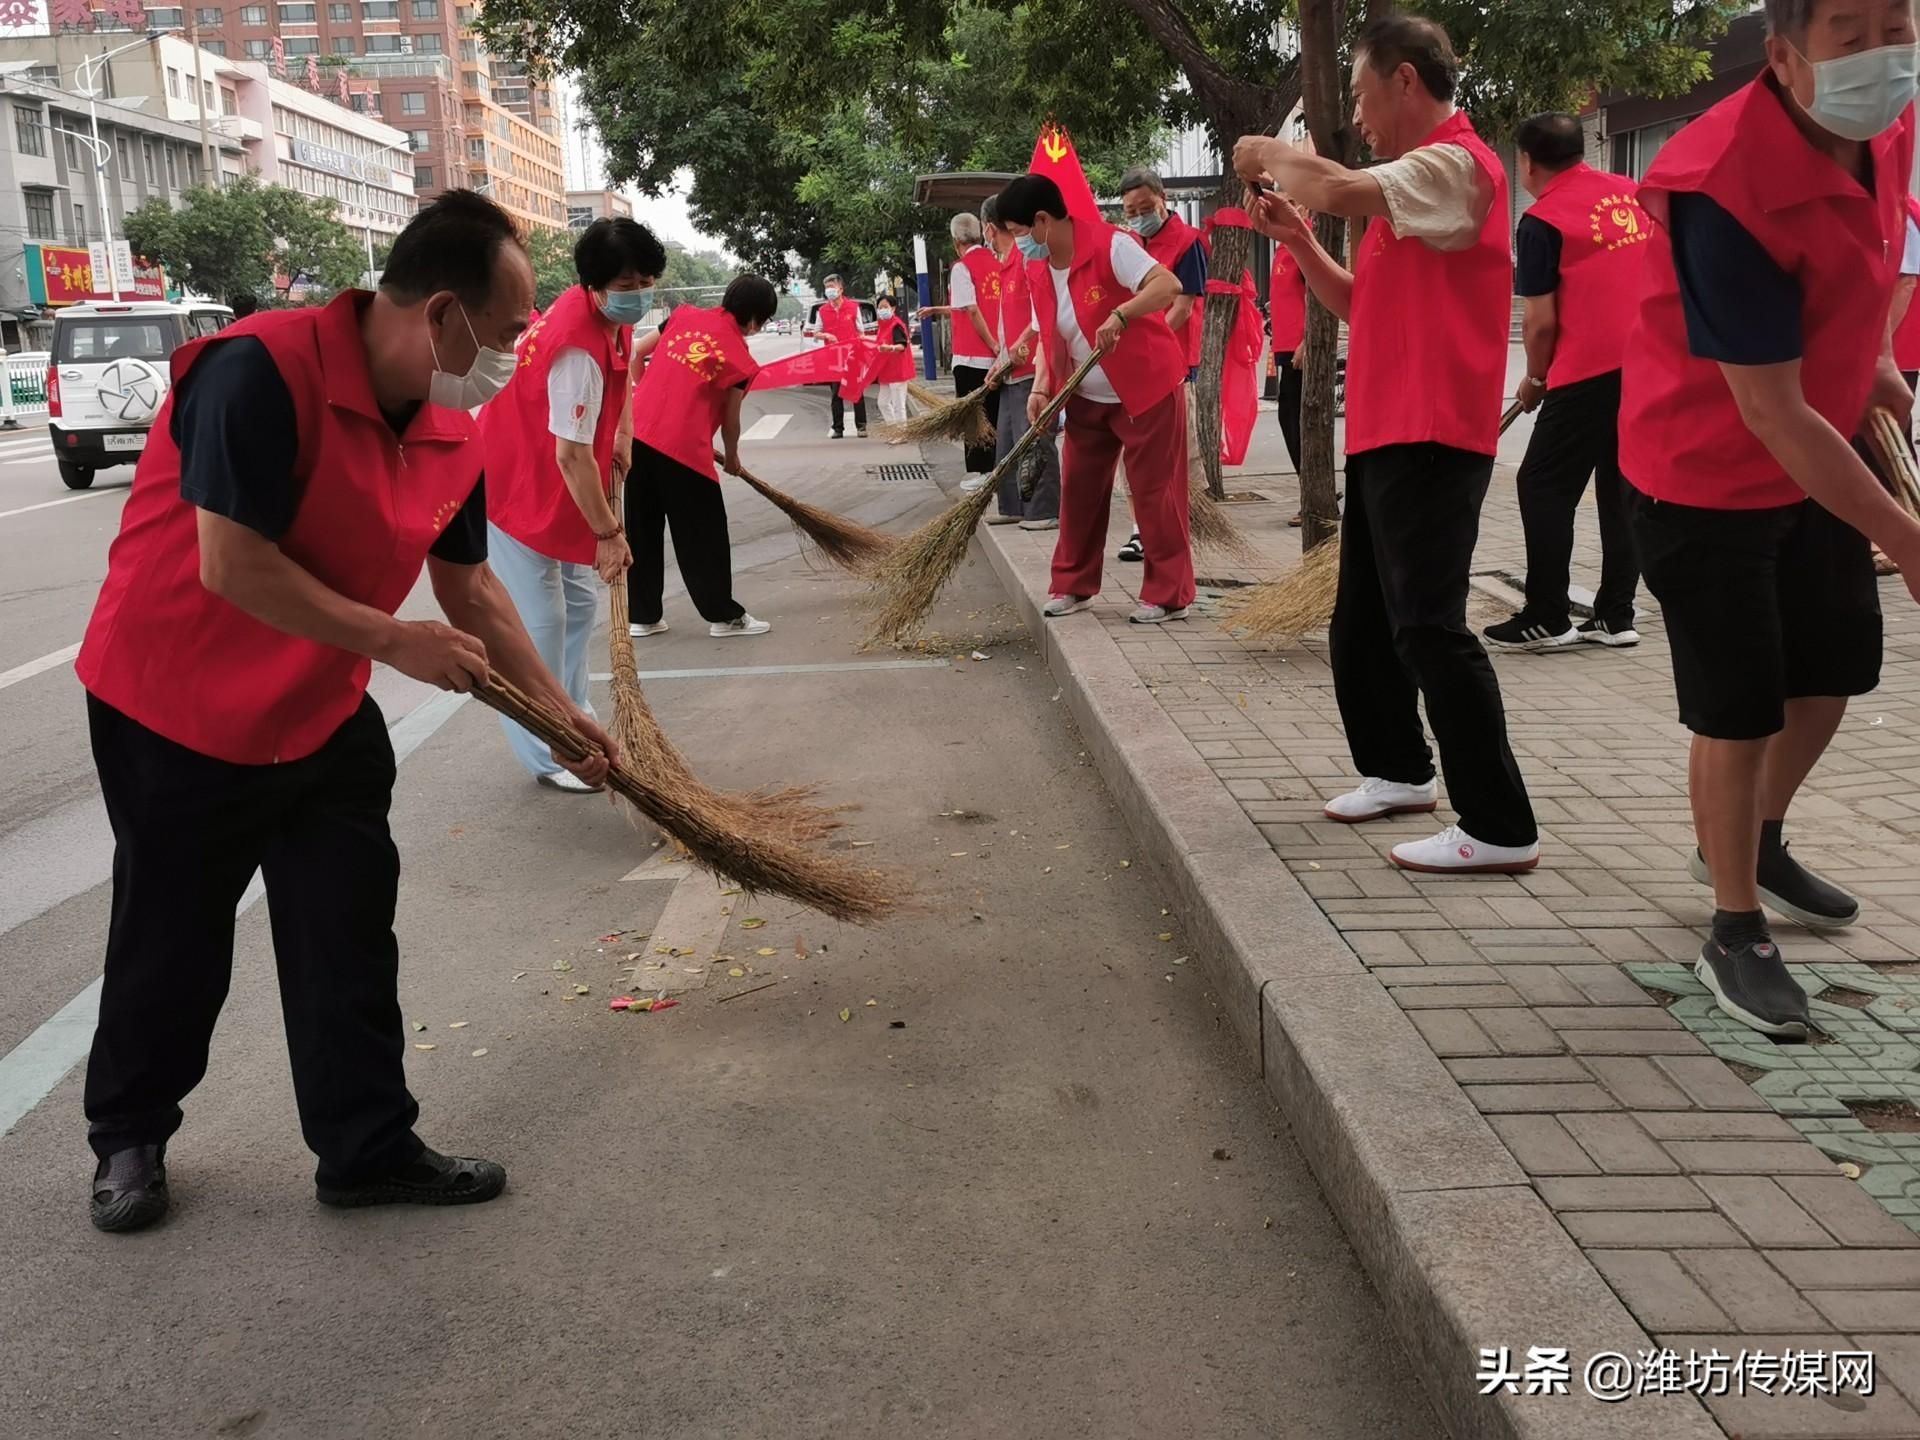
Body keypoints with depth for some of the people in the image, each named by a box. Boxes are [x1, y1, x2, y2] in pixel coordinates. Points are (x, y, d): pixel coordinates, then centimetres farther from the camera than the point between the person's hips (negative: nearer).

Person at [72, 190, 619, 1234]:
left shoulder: (451, 432, -3)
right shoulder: (261, 369, -27)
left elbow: (469, 587, 9)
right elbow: (232, 567, -30)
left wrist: (560, 710, 9)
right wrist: (396, 641, -24)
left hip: (324, 717, 6)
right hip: (177, 715, -6)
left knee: (350, 946, 9)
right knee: (171, 946, 11)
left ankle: (369, 1150, 22)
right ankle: (128, 1139, 34)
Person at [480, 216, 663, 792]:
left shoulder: (612, 317, -2)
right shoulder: (578, 350, -32)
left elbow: (623, 370, 23)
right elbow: (571, 455, -30)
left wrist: (622, 434, 12)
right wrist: (608, 532, -22)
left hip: (556, 489, 10)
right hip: (516, 487, -10)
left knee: (579, 603, 16)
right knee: (539, 622, -6)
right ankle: (547, 756, 4)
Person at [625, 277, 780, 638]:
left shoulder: (684, 315, 10)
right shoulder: (741, 360, -3)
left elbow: (638, 351, 16)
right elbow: (730, 420, 5)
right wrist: (732, 458, 24)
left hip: (637, 433, 5)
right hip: (684, 447, -5)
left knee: (642, 529, 15)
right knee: (703, 533, 8)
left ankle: (643, 615, 22)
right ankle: (723, 615, 17)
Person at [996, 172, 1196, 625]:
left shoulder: (1109, 244, -19)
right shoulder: (1036, 270, 3)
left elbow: (1169, 285, -30)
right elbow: (1048, 337, 9)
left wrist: (1120, 315, -42)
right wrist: (1040, 388, -6)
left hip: (1146, 388, -7)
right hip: (1087, 398, 7)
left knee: (1154, 491, -3)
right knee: (1078, 488, 9)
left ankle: (1169, 595, 5)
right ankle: (1073, 585, 22)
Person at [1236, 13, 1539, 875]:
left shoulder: (1454, 164, -12)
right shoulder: (1411, 180, 20)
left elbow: (1338, 188, -27)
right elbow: (1359, 304, 24)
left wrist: (1269, 155, -7)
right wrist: (1297, 240, 10)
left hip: (1430, 439, -10)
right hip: (1384, 436, 10)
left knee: (1428, 628, -13)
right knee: (1362, 623, 17)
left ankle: (1501, 827, -9)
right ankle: (1400, 770, 32)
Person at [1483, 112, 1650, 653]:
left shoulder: (1542, 220, -6)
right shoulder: (1632, 192, 12)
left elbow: (1541, 320, -7)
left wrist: (1534, 378, 8)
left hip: (1589, 372, -7)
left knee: (1543, 487, 2)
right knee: (1623, 488, 12)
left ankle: (1547, 619, 2)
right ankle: (1615, 616, 14)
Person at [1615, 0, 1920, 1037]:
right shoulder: (1723, 189, -31)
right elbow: (1772, 413, -29)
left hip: (1818, 459, 8)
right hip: (1706, 478, -8)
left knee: (1835, 666, 17)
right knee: (1741, 708, -3)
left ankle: (1755, 845, 42)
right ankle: (1736, 935, 15)